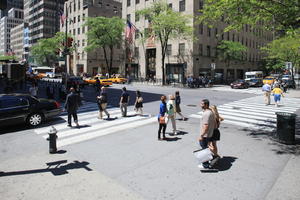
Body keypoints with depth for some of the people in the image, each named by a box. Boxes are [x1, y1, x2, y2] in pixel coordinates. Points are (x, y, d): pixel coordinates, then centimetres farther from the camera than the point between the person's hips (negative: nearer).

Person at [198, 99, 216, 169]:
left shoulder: (206, 114, -24)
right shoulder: (211, 112, 7)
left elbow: (206, 126, -27)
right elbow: (214, 123, 15)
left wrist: (201, 135, -22)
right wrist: (212, 130, 22)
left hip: (205, 136, -10)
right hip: (210, 135, 10)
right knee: (206, 149, 21)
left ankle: (205, 165, 15)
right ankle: (205, 162, 34)